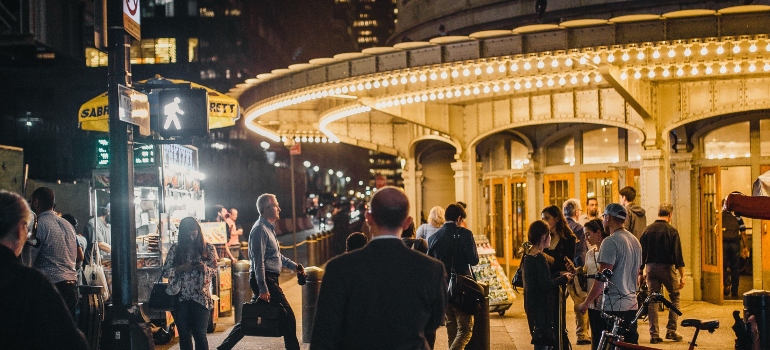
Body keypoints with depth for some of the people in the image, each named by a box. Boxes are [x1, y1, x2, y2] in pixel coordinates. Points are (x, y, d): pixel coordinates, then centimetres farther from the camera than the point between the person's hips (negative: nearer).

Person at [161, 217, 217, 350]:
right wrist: (181, 268, -14)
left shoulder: (208, 248, 3)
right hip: (180, 298, 1)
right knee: (184, 335, 6)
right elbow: (165, 272, 4)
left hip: (201, 298, -1)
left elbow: (214, 271, 7)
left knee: (199, 334, -7)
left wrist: (204, 268, -14)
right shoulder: (175, 249, 4)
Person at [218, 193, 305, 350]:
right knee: (287, 316, -6)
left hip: (268, 279, 10)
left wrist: (294, 266, 18)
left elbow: (277, 255, 28)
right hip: (264, 280, -10)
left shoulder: (268, 228, 18)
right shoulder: (260, 229, -15)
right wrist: (263, 289, -24)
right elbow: (258, 262, -21)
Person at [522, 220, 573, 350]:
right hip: (542, 308, -10)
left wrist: (559, 275, 14)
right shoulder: (540, 258, -19)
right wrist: (563, 279, -9)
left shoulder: (527, 256, 10)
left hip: (532, 305, 10)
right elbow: (545, 285, -23)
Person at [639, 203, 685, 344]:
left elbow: (641, 254, 8)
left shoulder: (647, 230, 5)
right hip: (667, 267, -4)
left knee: (652, 300, 7)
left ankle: (654, 334, 5)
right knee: (674, 297, 13)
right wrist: (682, 276, -6)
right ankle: (671, 330, 7)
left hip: (650, 268, 4)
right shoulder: (671, 231, -7)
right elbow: (677, 254, -9)